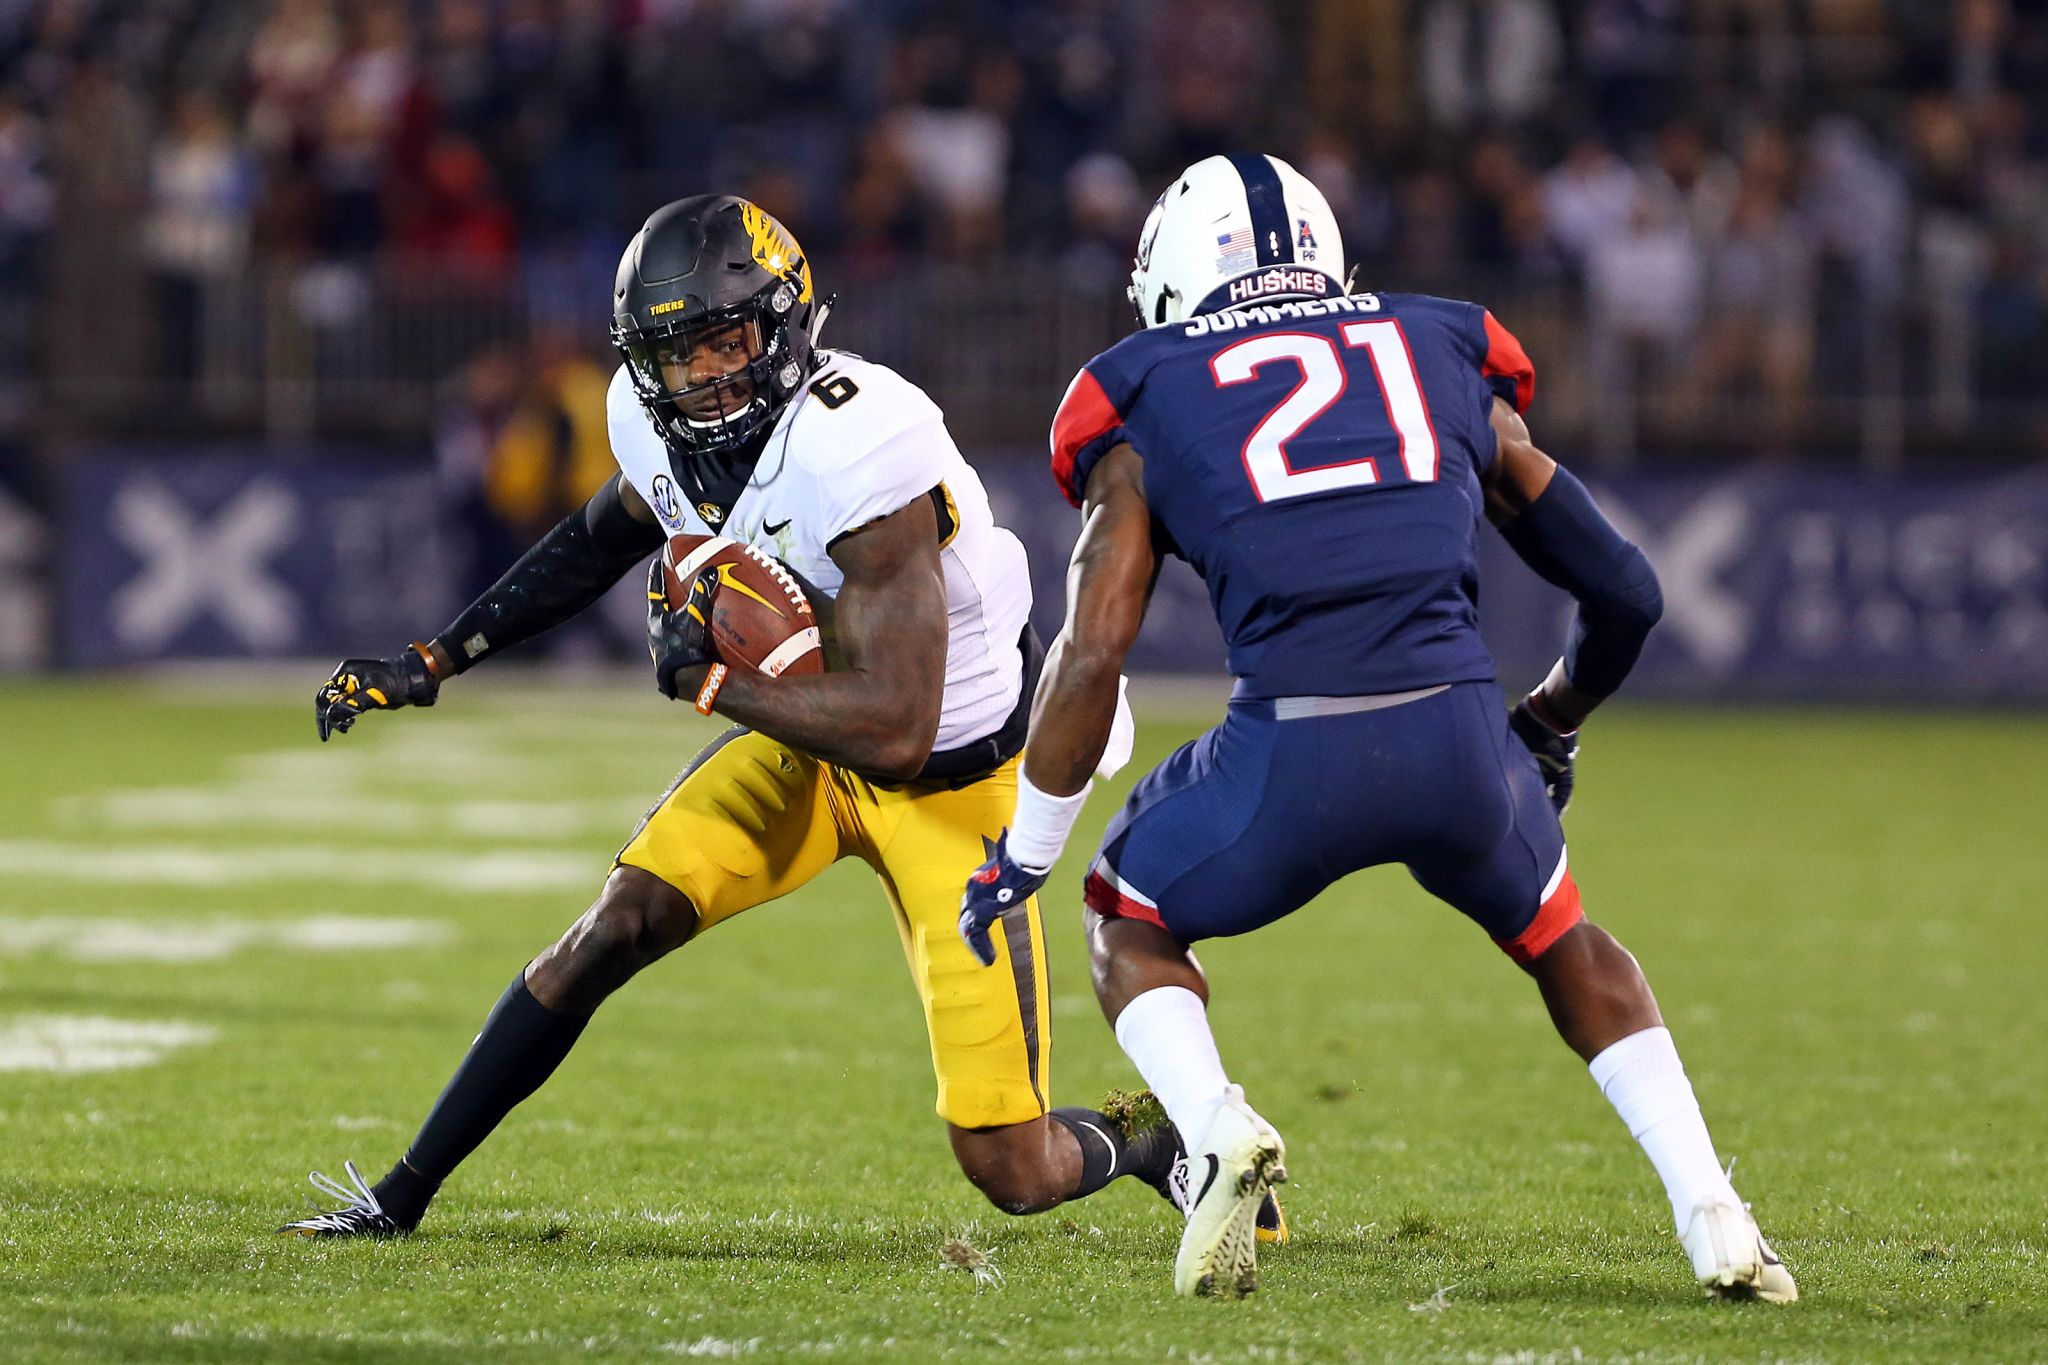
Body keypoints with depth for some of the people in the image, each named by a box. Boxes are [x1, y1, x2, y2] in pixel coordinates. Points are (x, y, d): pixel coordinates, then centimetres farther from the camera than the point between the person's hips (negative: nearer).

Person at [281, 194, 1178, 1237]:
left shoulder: (854, 456, -35)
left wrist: (707, 681, -26)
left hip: (954, 778, -6)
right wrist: (430, 664, 11)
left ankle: (1149, 1143, 26)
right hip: (810, 735, 6)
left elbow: (894, 731, -36)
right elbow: (599, 543, 15)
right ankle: (399, 1196, 0)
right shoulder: (663, 426, -11)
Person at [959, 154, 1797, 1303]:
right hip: (1461, 735, 2)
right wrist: (1550, 731, 46)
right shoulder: (1447, 362, 25)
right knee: (1561, 939, 32)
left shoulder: (1149, 404, 17)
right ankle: (1710, 1214, 17)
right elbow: (1625, 592, 27)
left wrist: (1022, 859, 18)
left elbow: (1094, 657, 6)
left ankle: (1217, 1133, 0)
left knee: (1133, 920, 27)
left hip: (1295, 750, -2)